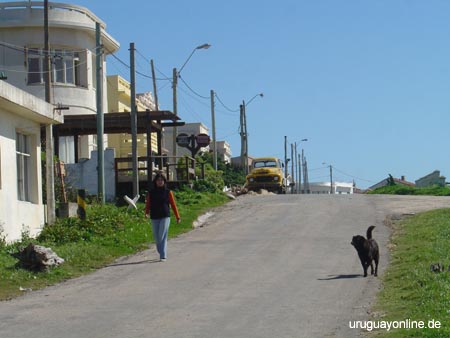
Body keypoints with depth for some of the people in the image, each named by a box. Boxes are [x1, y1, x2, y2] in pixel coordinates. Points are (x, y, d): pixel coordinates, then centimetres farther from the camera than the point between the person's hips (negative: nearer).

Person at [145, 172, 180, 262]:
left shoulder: (168, 192, 2)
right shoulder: (151, 193, 5)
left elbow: (173, 205, 6)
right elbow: (148, 204, 4)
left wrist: (177, 217, 7)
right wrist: (146, 213, -14)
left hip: (165, 217, -2)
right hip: (154, 218, 3)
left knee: (163, 236, -12)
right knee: (157, 238, 8)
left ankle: (163, 256, -12)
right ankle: (161, 253, 28)